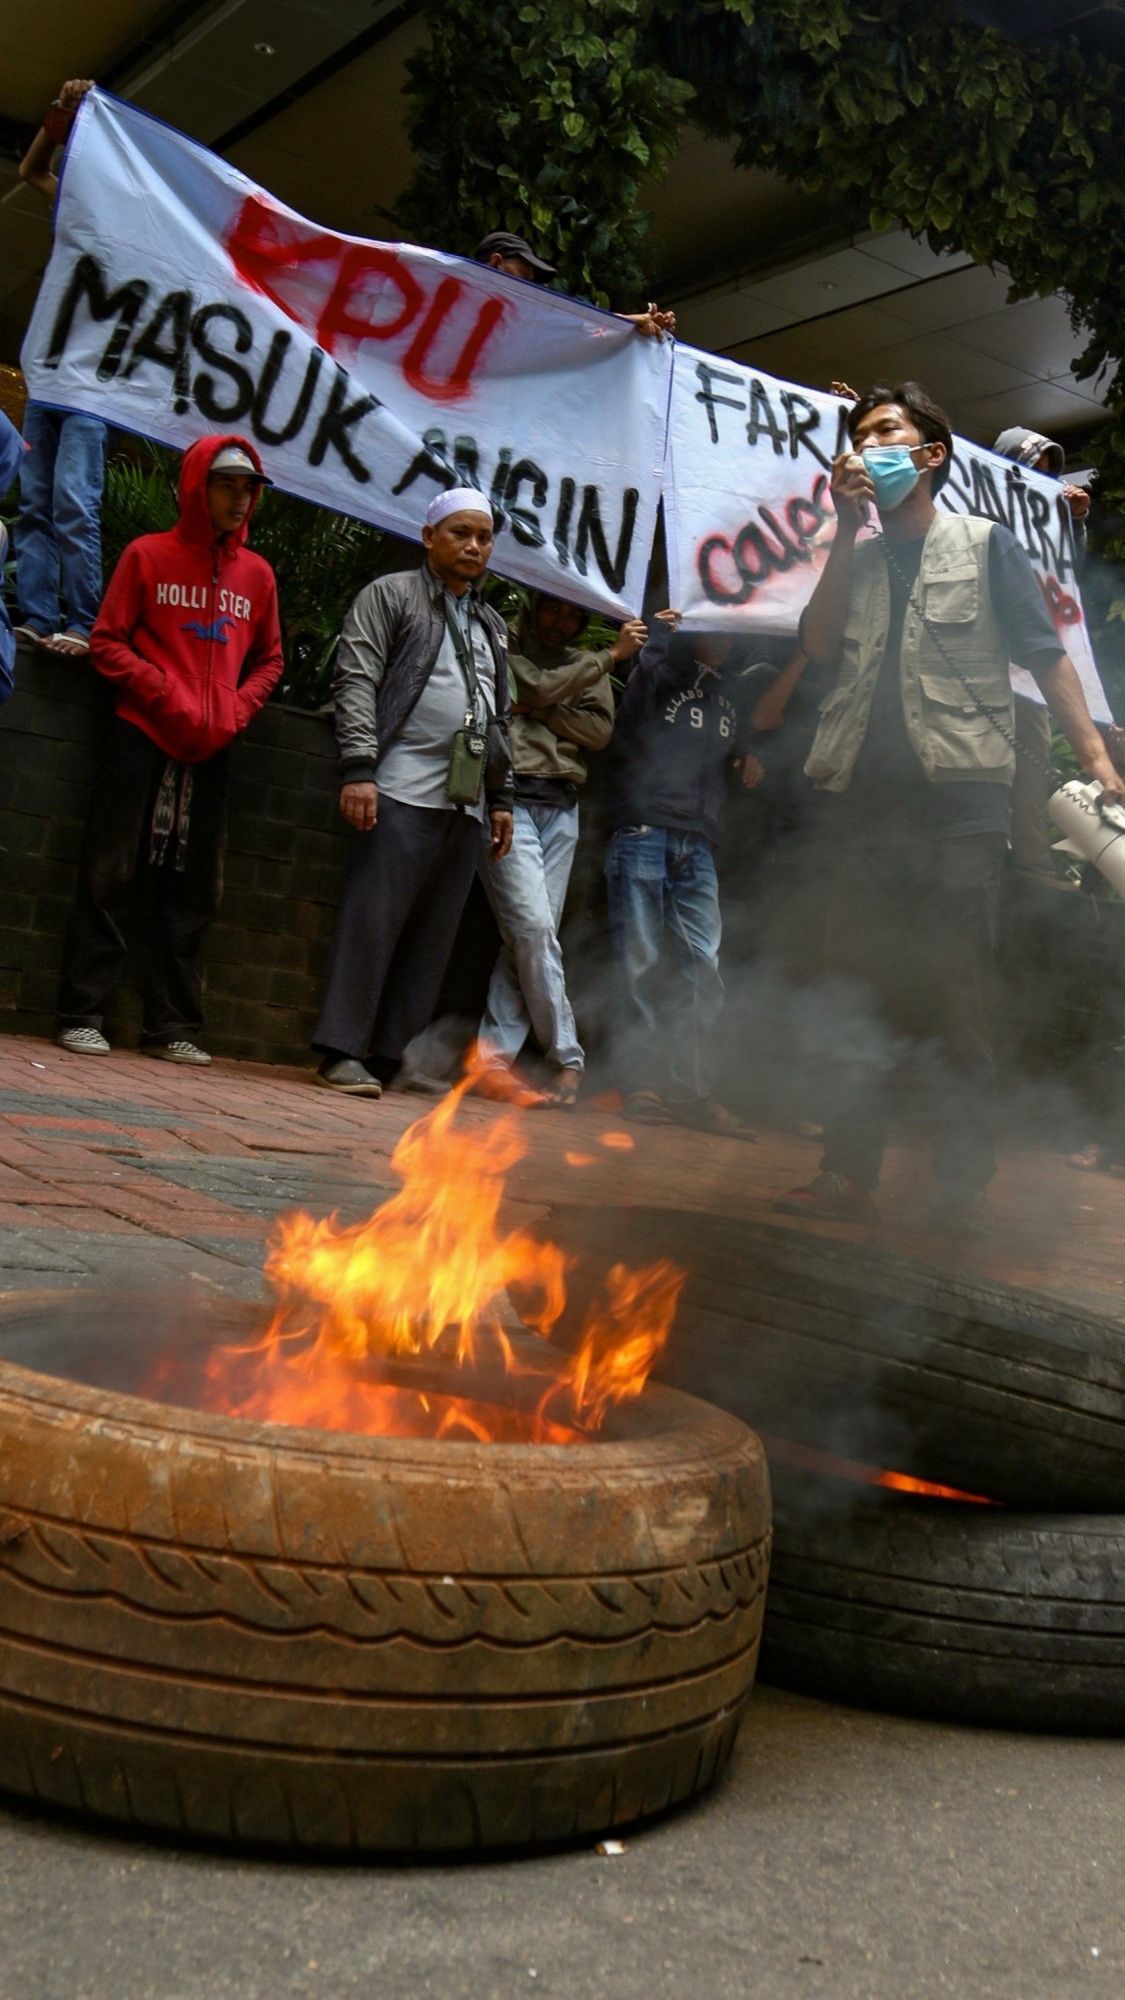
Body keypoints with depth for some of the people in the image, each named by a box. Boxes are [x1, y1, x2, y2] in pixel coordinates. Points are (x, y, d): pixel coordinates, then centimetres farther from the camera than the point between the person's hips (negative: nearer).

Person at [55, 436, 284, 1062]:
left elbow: (270, 660, 16)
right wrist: (166, 695, -13)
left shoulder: (258, 574, 11)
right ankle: (83, 1015, 2)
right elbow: (108, 641, 0)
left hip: (212, 749, 3)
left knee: (193, 891, 4)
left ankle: (173, 1025, 9)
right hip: (143, 736, -3)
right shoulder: (149, 555, 3)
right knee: (110, 876, -3)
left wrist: (237, 708, -2)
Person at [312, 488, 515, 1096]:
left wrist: (501, 797, 20)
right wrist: (358, 768, -14)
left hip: (466, 803, 6)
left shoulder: (491, 625, 26)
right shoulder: (390, 595, 7)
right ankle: (342, 1051, -5)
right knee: (373, 920, -10)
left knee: (434, 934, 3)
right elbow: (356, 681, -3)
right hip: (402, 793, -6)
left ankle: (395, 1054, 8)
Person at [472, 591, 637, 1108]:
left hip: (561, 808, 5)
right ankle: (568, 1060, -9)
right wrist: (611, 655, -5)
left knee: (532, 935, -2)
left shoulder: (587, 664, 20)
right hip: (510, 797, -5)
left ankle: (494, 1058, -1)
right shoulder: (505, 644, 8)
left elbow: (601, 730, 7)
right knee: (534, 927, -15)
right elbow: (539, 686, -9)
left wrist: (543, 710, -6)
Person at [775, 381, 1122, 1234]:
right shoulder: (858, 557, 20)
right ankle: (849, 1175, 5)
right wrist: (848, 531, 1)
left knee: (959, 991, -4)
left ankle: (966, 1186, 1)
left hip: (962, 792, -4)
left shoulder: (985, 544, 9)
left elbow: (1044, 653, 4)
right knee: (864, 990, 3)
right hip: (871, 796, 4)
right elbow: (820, 644, 4)